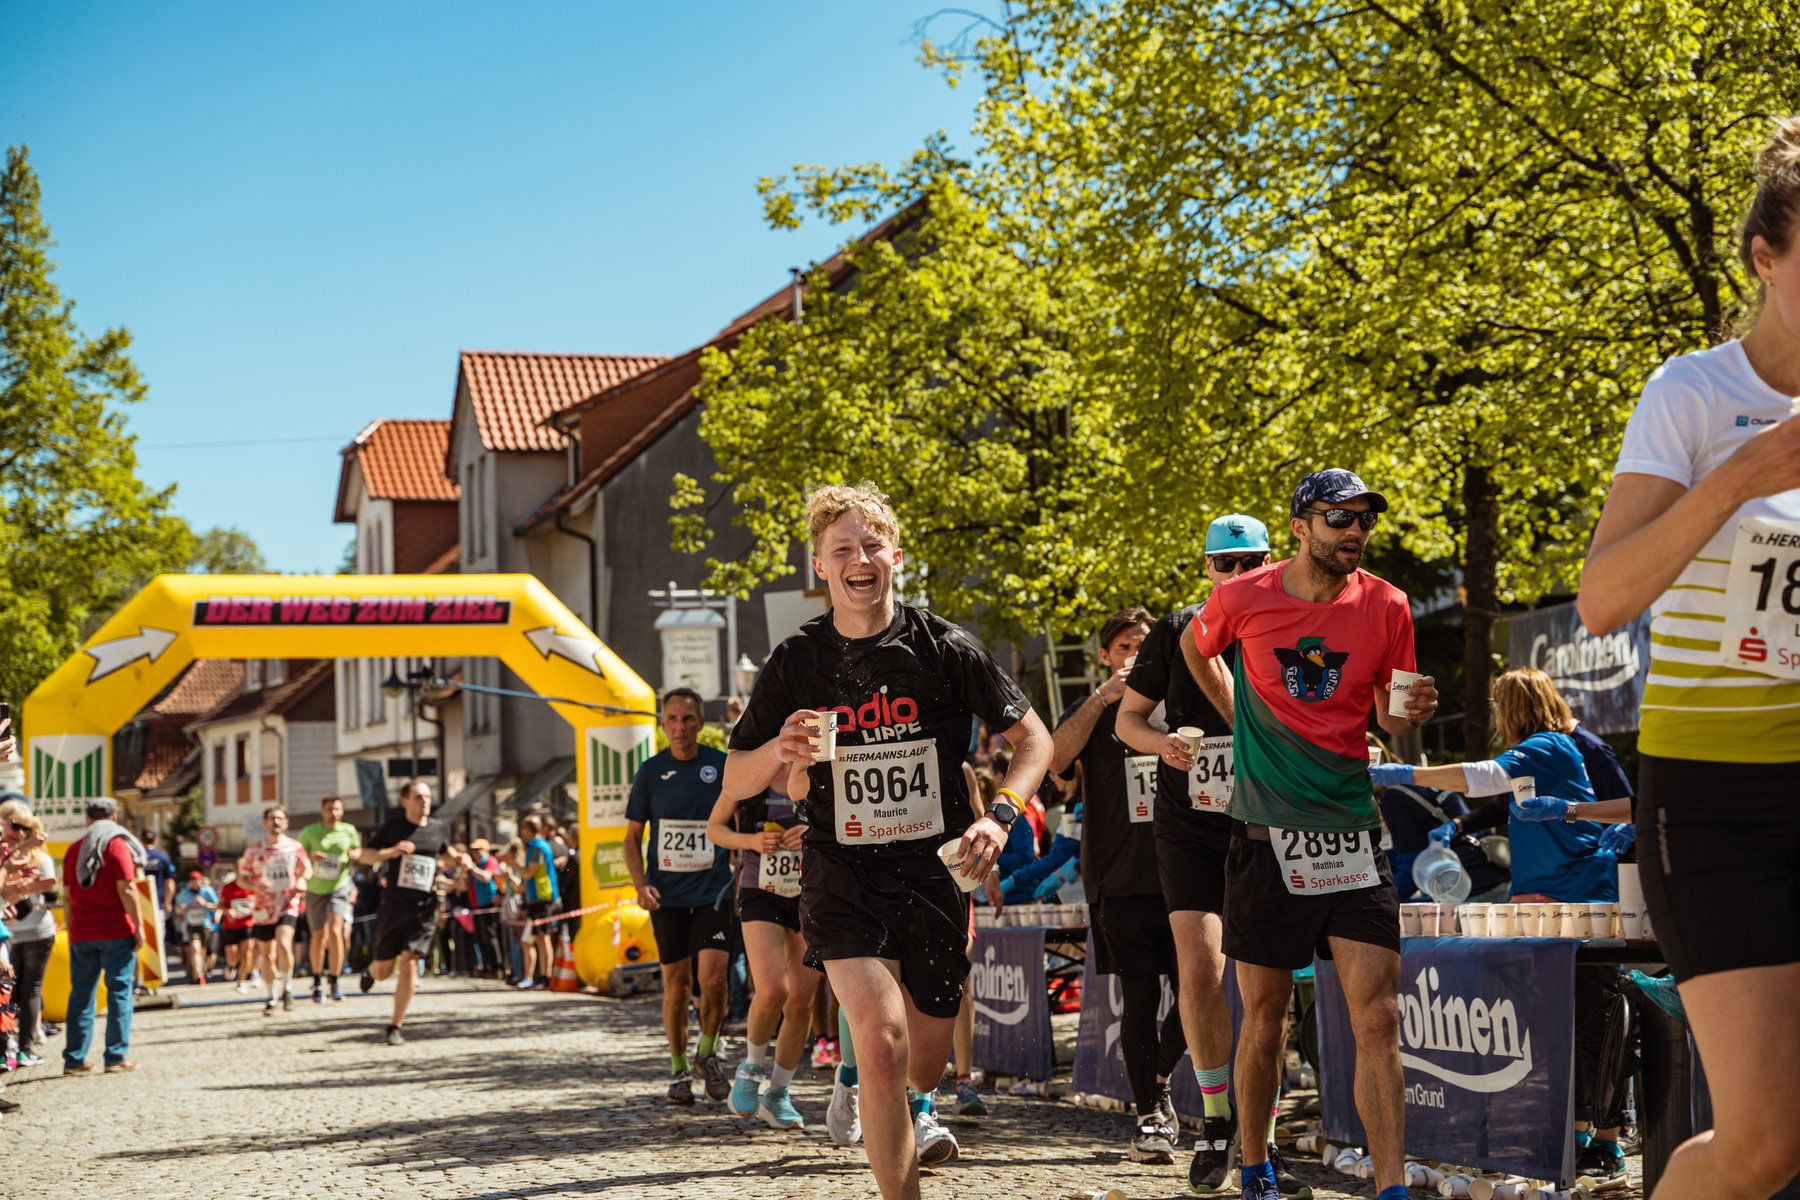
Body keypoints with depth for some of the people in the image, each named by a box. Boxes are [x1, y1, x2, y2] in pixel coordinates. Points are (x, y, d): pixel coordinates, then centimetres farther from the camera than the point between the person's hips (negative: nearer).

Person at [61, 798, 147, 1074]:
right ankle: (116, 1056, -3)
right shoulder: (117, 844, -4)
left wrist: (71, 929, 18)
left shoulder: (74, 850, 12)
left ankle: (74, 1059, 6)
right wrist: (138, 926, -7)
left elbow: (67, 896, 12)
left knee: (81, 994, 7)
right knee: (119, 992, 0)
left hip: (81, 934, 5)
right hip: (116, 932, -5)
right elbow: (126, 889, -11)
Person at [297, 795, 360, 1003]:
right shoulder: (309, 832, -4)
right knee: (318, 937, 9)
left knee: (335, 931, -19)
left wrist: (355, 855, -7)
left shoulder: (349, 831, 0)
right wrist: (310, 857, -21)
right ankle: (318, 981, 30)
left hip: (340, 887, -1)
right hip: (316, 890, 1)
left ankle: (336, 982, -12)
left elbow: (357, 849, 17)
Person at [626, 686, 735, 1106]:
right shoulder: (650, 772, 2)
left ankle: (707, 1053, 11)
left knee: (711, 979, -13)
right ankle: (679, 1070, 18)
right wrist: (641, 885, -6)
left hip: (713, 892, -1)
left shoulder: (722, 766, 1)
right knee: (676, 983, 4)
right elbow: (632, 838, 8)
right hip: (667, 895, 1)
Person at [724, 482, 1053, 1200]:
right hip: (842, 872, -1)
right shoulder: (796, 663, -2)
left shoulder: (945, 649, -4)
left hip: (934, 870, 2)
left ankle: (915, 1107, 54)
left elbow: (1033, 738, 3)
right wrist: (778, 750, -18)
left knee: (929, 1045, 15)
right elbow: (735, 783, 5)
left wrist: (999, 816, -13)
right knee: (879, 1037, -22)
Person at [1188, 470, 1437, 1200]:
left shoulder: (1384, 605, 0)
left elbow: (1389, 717, 10)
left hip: (1352, 832, 1)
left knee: (1377, 1020, -8)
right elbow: (1195, 647, 19)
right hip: (1266, 835, -1)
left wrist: (1410, 713, -12)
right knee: (1264, 1018, 8)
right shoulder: (1242, 599, -4)